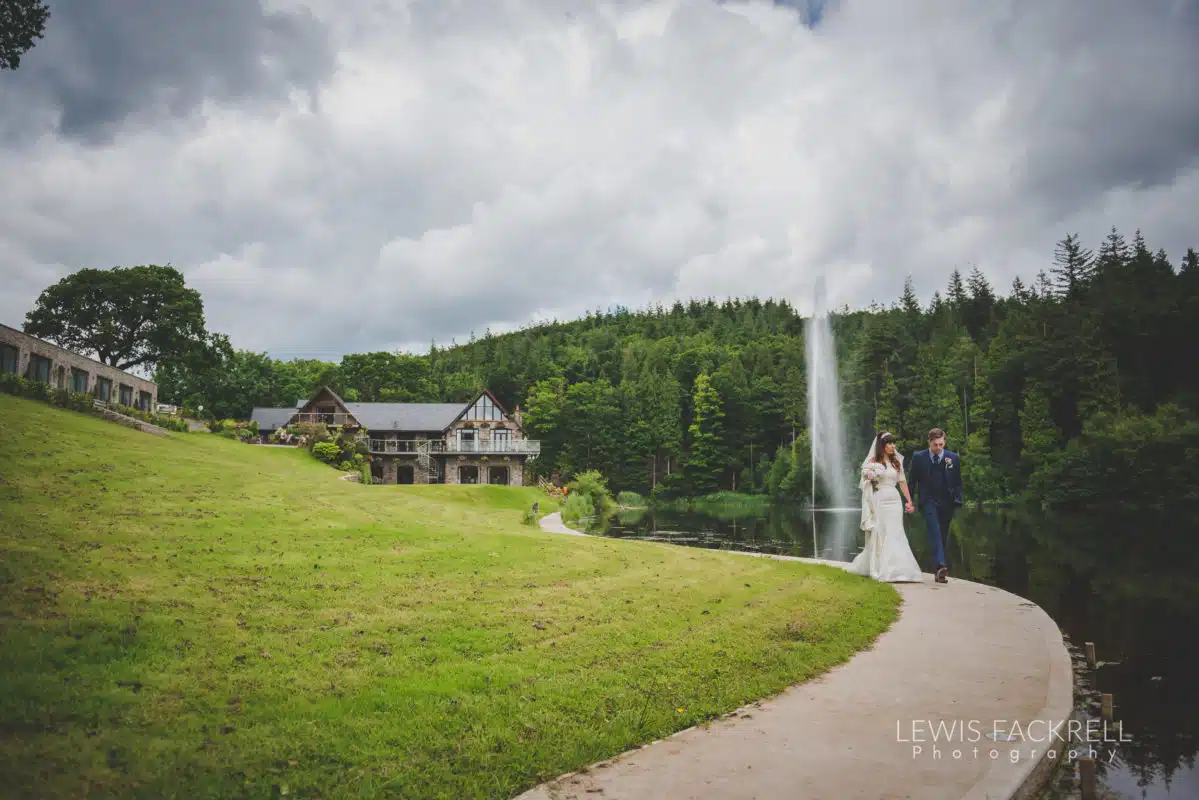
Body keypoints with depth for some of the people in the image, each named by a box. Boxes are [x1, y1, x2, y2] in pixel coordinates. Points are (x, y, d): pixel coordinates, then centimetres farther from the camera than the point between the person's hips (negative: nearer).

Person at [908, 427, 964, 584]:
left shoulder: (954, 458, 3)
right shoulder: (918, 458, 1)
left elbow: (957, 481, 6)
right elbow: (913, 481, 5)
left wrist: (957, 501, -2)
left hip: (947, 503, 2)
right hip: (928, 501, -2)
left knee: (943, 536, 7)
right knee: (934, 532, -19)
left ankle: (940, 572, 14)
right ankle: (941, 565, -30)